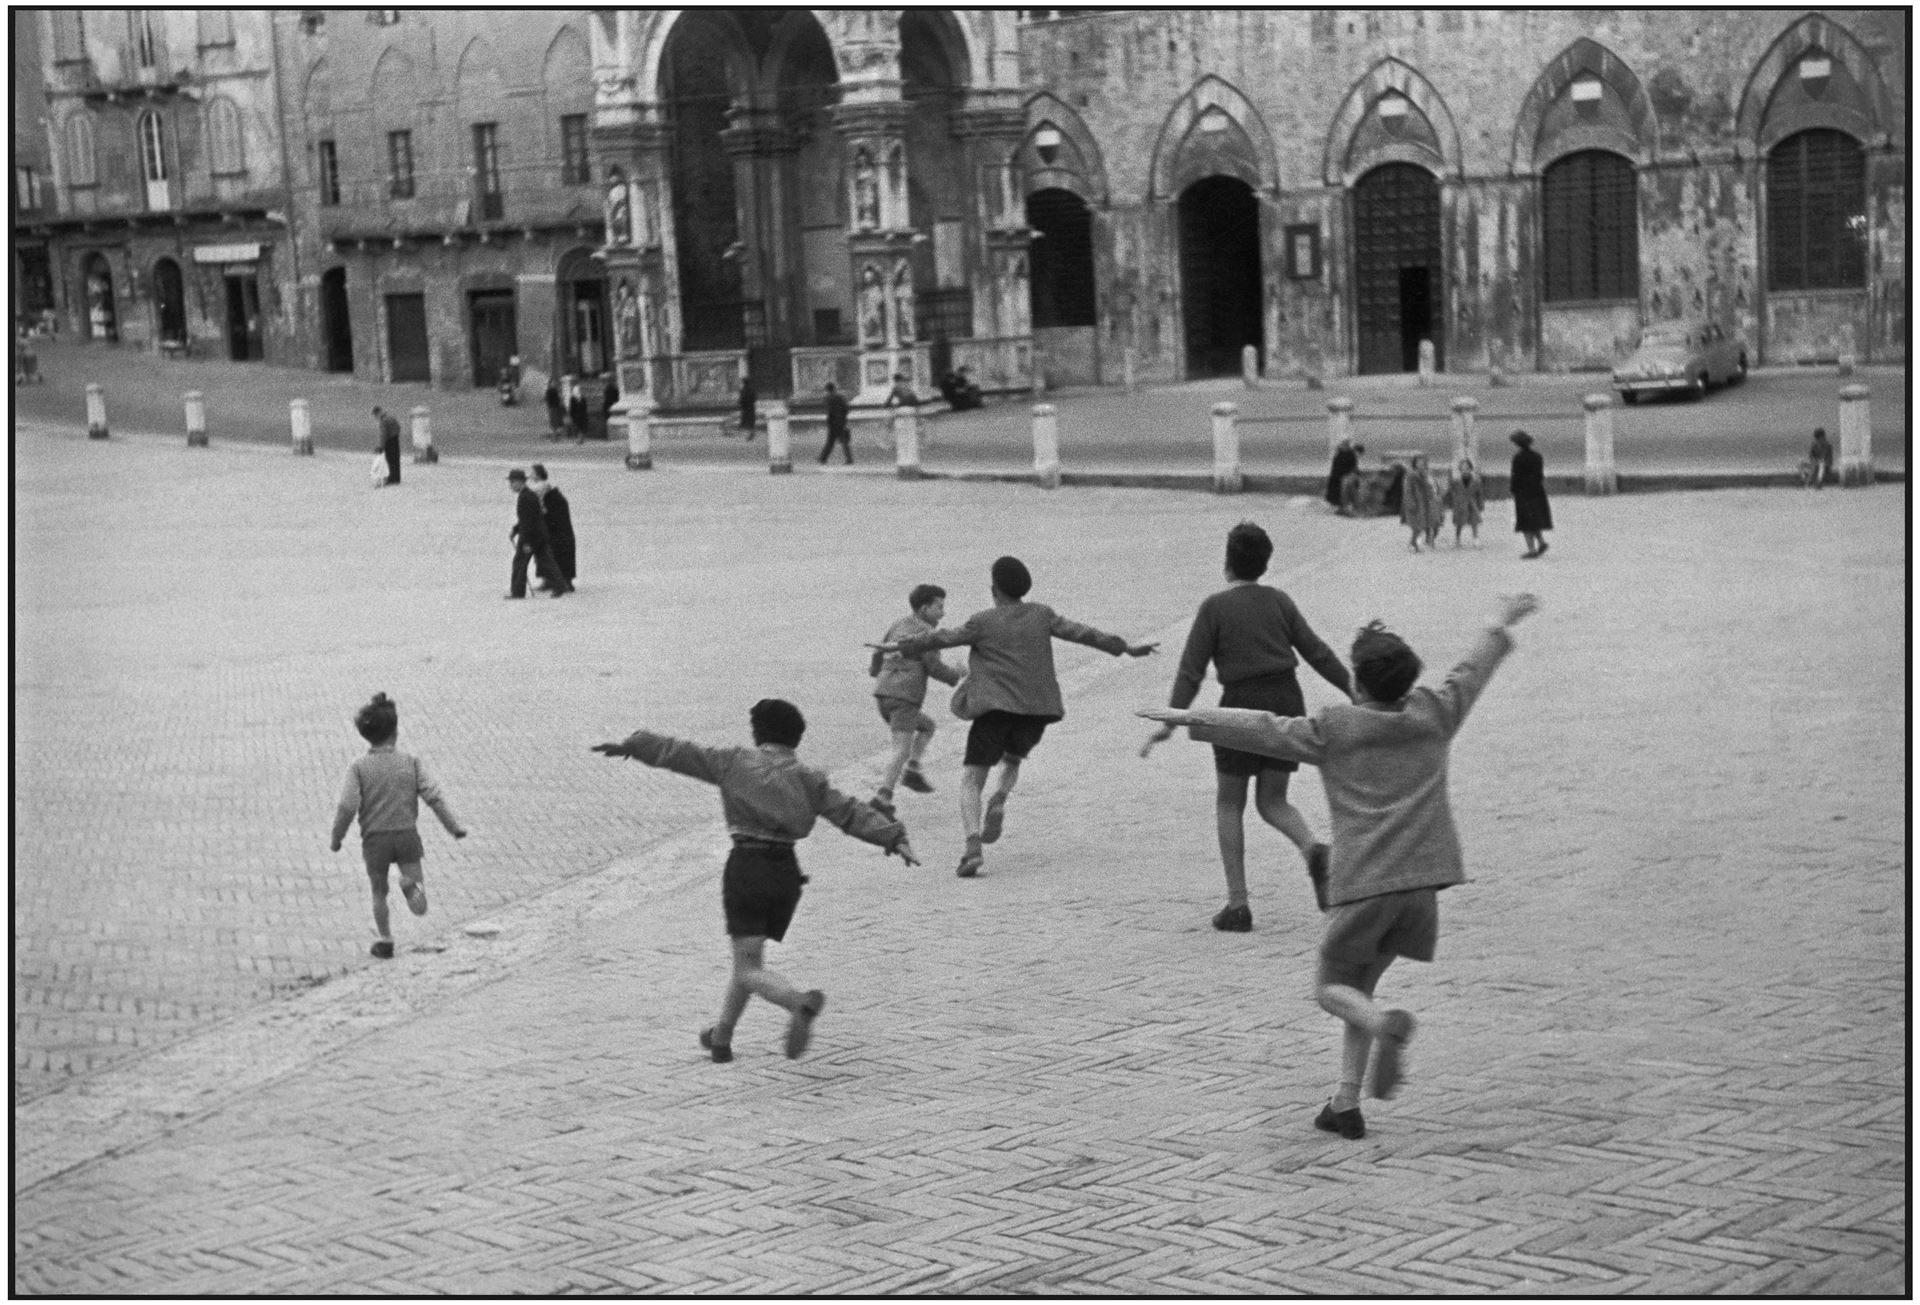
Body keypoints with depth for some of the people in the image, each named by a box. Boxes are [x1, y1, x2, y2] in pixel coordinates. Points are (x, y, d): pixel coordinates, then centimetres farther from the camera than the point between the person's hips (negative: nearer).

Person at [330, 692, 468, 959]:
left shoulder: (359, 768, -6)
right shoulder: (411, 763, -3)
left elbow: (347, 807, -12)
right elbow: (434, 797, -6)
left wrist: (336, 837, 3)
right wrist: (455, 827, 3)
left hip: (375, 839, 0)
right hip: (407, 835, 0)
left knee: (379, 893, 23)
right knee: (420, 907, 2)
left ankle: (385, 942, 28)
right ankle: (412, 884, -28)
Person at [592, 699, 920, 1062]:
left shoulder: (734, 762, 6)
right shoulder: (807, 778, 10)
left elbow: (678, 753, 10)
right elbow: (851, 812, 1)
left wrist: (631, 745, 19)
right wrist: (894, 837, -3)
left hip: (746, 866, -4)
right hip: (786, 872, 4)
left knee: (749, 970, -5)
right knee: (749, 956, 22)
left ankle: (800, 1002, -34)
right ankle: (721, 1037, 32)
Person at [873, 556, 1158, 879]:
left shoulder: (983, 622, -1)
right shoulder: (1042, 615, 7)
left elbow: (941, 639, 3)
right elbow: (1081, 633, 7)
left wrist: (899, 647, 13)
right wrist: (1125, 648, 14)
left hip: (996, 707, -4)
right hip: (1036, 710, 4)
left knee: (971, 779, 0)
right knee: (1011, 759, 32)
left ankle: (973, 848, -23)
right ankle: (999, 800, -2)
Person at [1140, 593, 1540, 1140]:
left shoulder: (1333, 729, -1)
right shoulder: (1433, 714, 9)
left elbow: (1261, 728, -2)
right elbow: (1471, 671, 25)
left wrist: (1191, 718, 6)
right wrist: (1502, 625, 42)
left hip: (1362, 883, -4)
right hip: (1420, 883, 4)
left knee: (1333, 988, 8)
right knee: (1360, 984, 16)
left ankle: (1386, 1025, -25)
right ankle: (1346, 1104, 11)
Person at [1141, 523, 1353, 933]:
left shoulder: (1215, 607, -3)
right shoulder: (1279, 600, 8)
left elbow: (1191, 669, -9)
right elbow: (1317, 652, 9)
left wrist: (1171, 720, -11)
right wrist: (1354, 691, 17)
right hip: (1287, 700, 4)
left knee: (1229, 804, 9)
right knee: (1273, 801, 15)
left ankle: (1238, 903, 4)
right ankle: (1312, 847, -17)